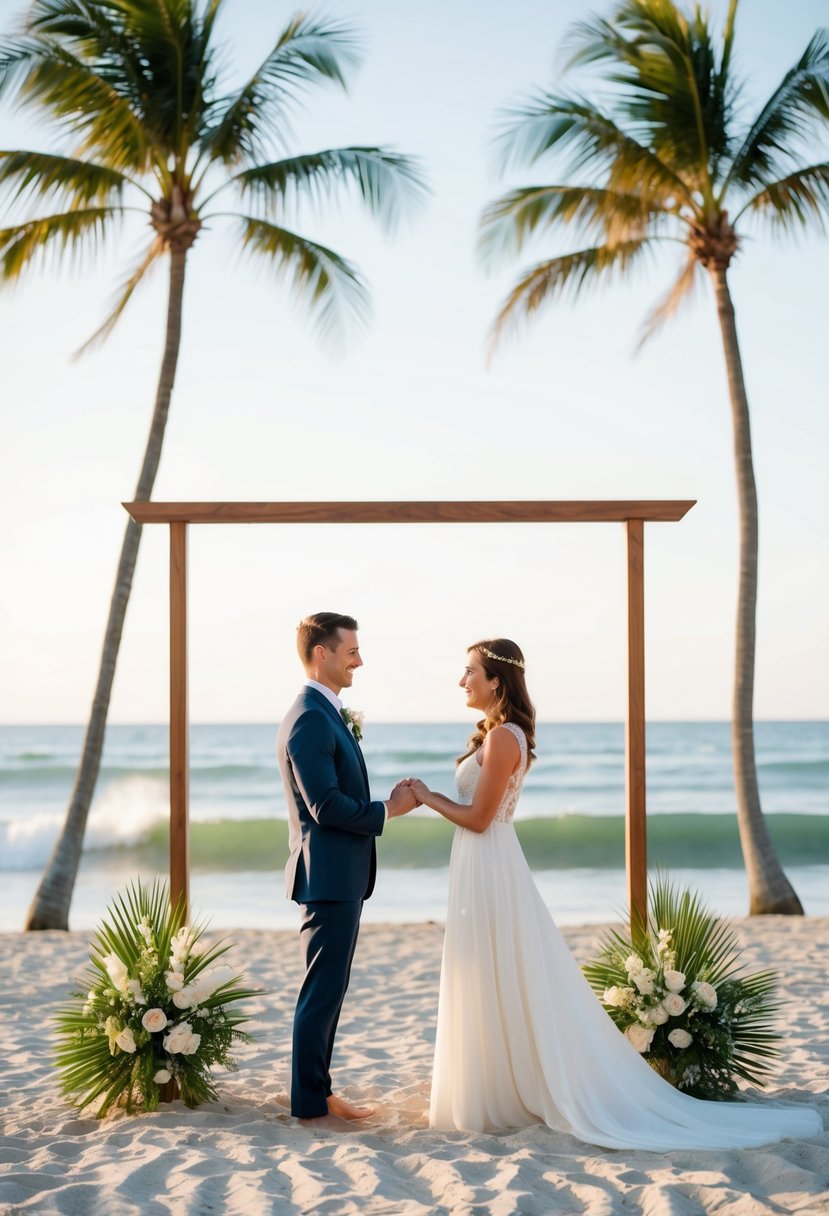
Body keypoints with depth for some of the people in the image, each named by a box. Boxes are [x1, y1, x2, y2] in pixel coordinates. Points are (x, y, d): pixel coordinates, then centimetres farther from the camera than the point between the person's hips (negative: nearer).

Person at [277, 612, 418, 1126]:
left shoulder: (326, 715, 15)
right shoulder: (310, 719, -18)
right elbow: (326, 807, -23)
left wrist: (387, 803, 9)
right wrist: (388, 810, -12)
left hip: (341, 877, 10)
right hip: (330, 876, -10)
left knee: (330, 989, 15)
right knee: (323, 991, -2)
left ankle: (317, 1091, 24)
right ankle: (311, 1100, 7)